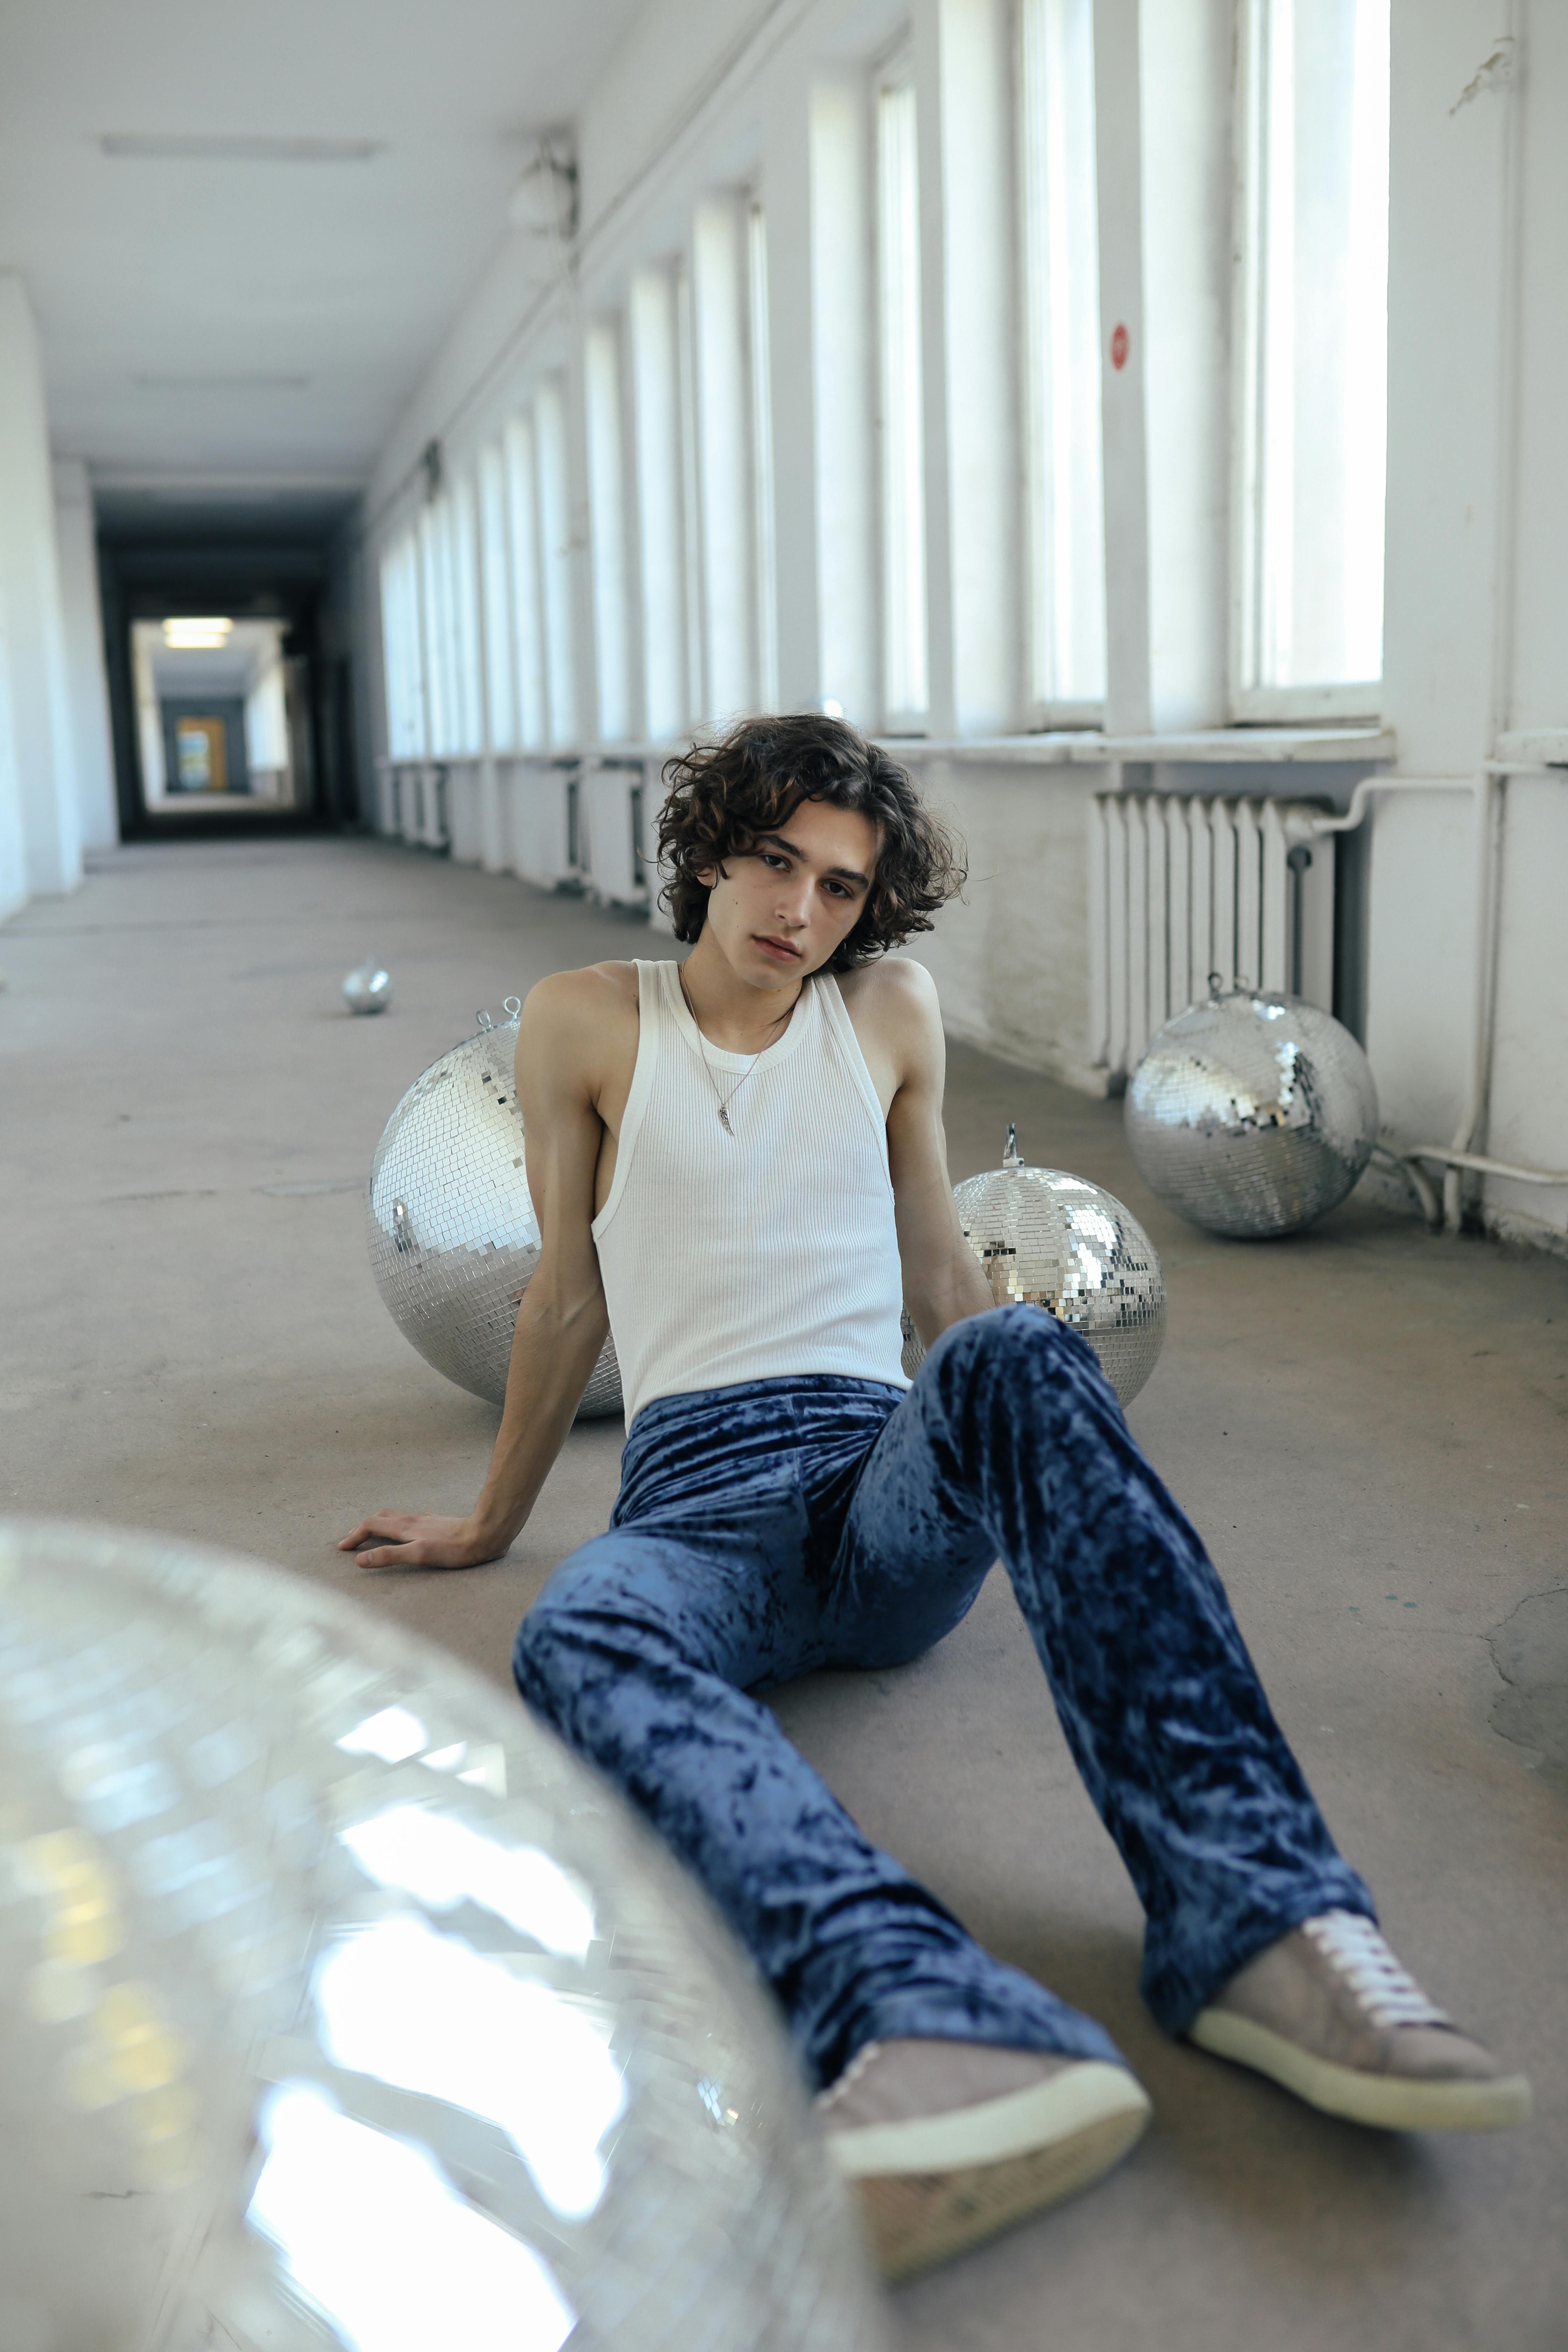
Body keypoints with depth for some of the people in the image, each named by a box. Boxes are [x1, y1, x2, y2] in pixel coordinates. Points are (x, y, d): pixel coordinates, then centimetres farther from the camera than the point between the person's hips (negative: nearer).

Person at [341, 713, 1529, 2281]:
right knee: (579, 1634, -38)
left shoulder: (892, 1012, 15)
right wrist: (490, 1524, 23)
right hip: (698, 1500, -1)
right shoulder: (586, 1024, 10)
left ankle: (1253, 1917, -44)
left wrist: (1060, 1477, 29)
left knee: (1014, 1356, -34)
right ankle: (938, 2028, -62)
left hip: (884, 1482, 1)